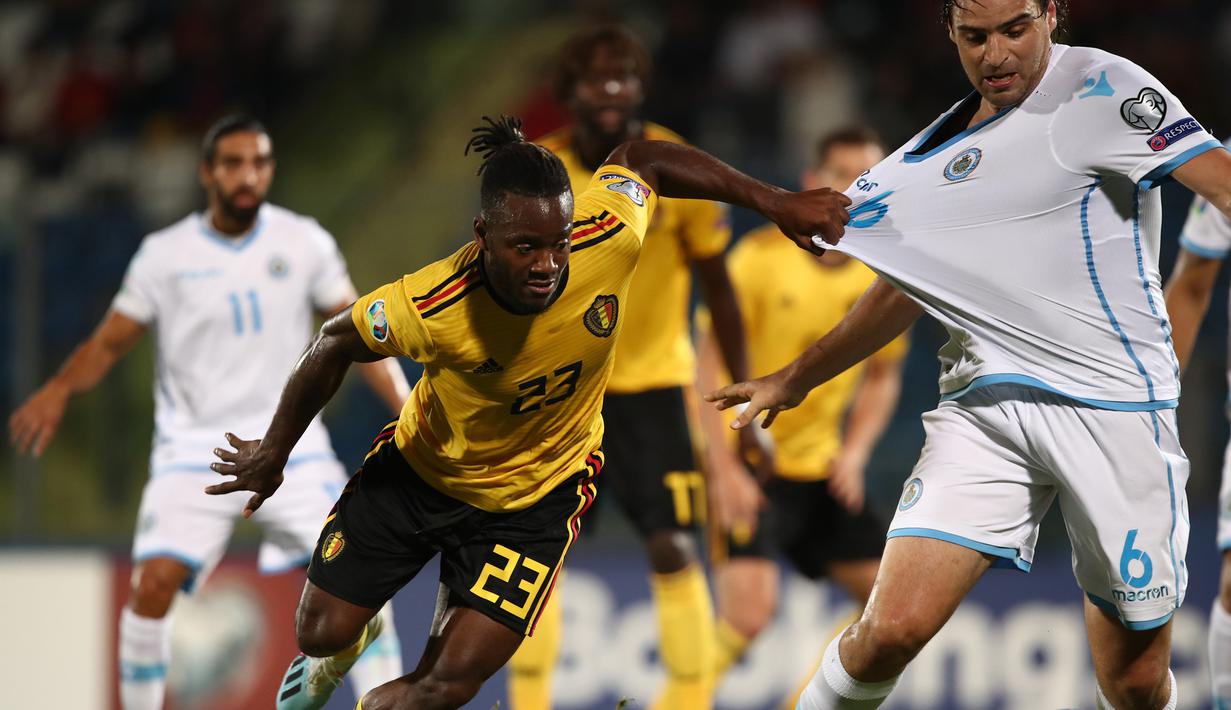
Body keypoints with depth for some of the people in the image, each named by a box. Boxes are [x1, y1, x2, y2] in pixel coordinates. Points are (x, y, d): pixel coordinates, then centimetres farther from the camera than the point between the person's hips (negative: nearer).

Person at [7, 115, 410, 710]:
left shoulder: (304, 242, 1)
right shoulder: (166, 254, -2)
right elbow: (108, 344, 1)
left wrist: (409, 411, -3)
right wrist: (59, 389, -18)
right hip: (193, 447, -1)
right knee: (154, 583, -17)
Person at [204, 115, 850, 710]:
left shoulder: (608, 239, -32)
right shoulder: (429, 307, -36)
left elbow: (640, 160, -9)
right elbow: (335, 345, -14)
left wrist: (773, 201, -9)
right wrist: (274, 451, -1)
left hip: (533, 497, 1)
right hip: (417, 468, -1)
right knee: (321, 633, 10)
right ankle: (345, 650, 51)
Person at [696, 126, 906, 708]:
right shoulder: (762, 256, -14)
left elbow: (882, 376, 14)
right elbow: (711, 362, -13)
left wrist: (853, 453, -3)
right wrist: (725, 468, -20)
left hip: (820, 468, 6)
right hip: (745, 464, -6)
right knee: (749, 610, -23)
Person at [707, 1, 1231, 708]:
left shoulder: (1101, 88, -5)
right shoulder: (934, 156, 14)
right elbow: (907, 289, 30)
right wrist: (796, 379, 38)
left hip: (1116, 408, -4)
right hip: (988, 398, 4)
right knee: (893, 629, -14)